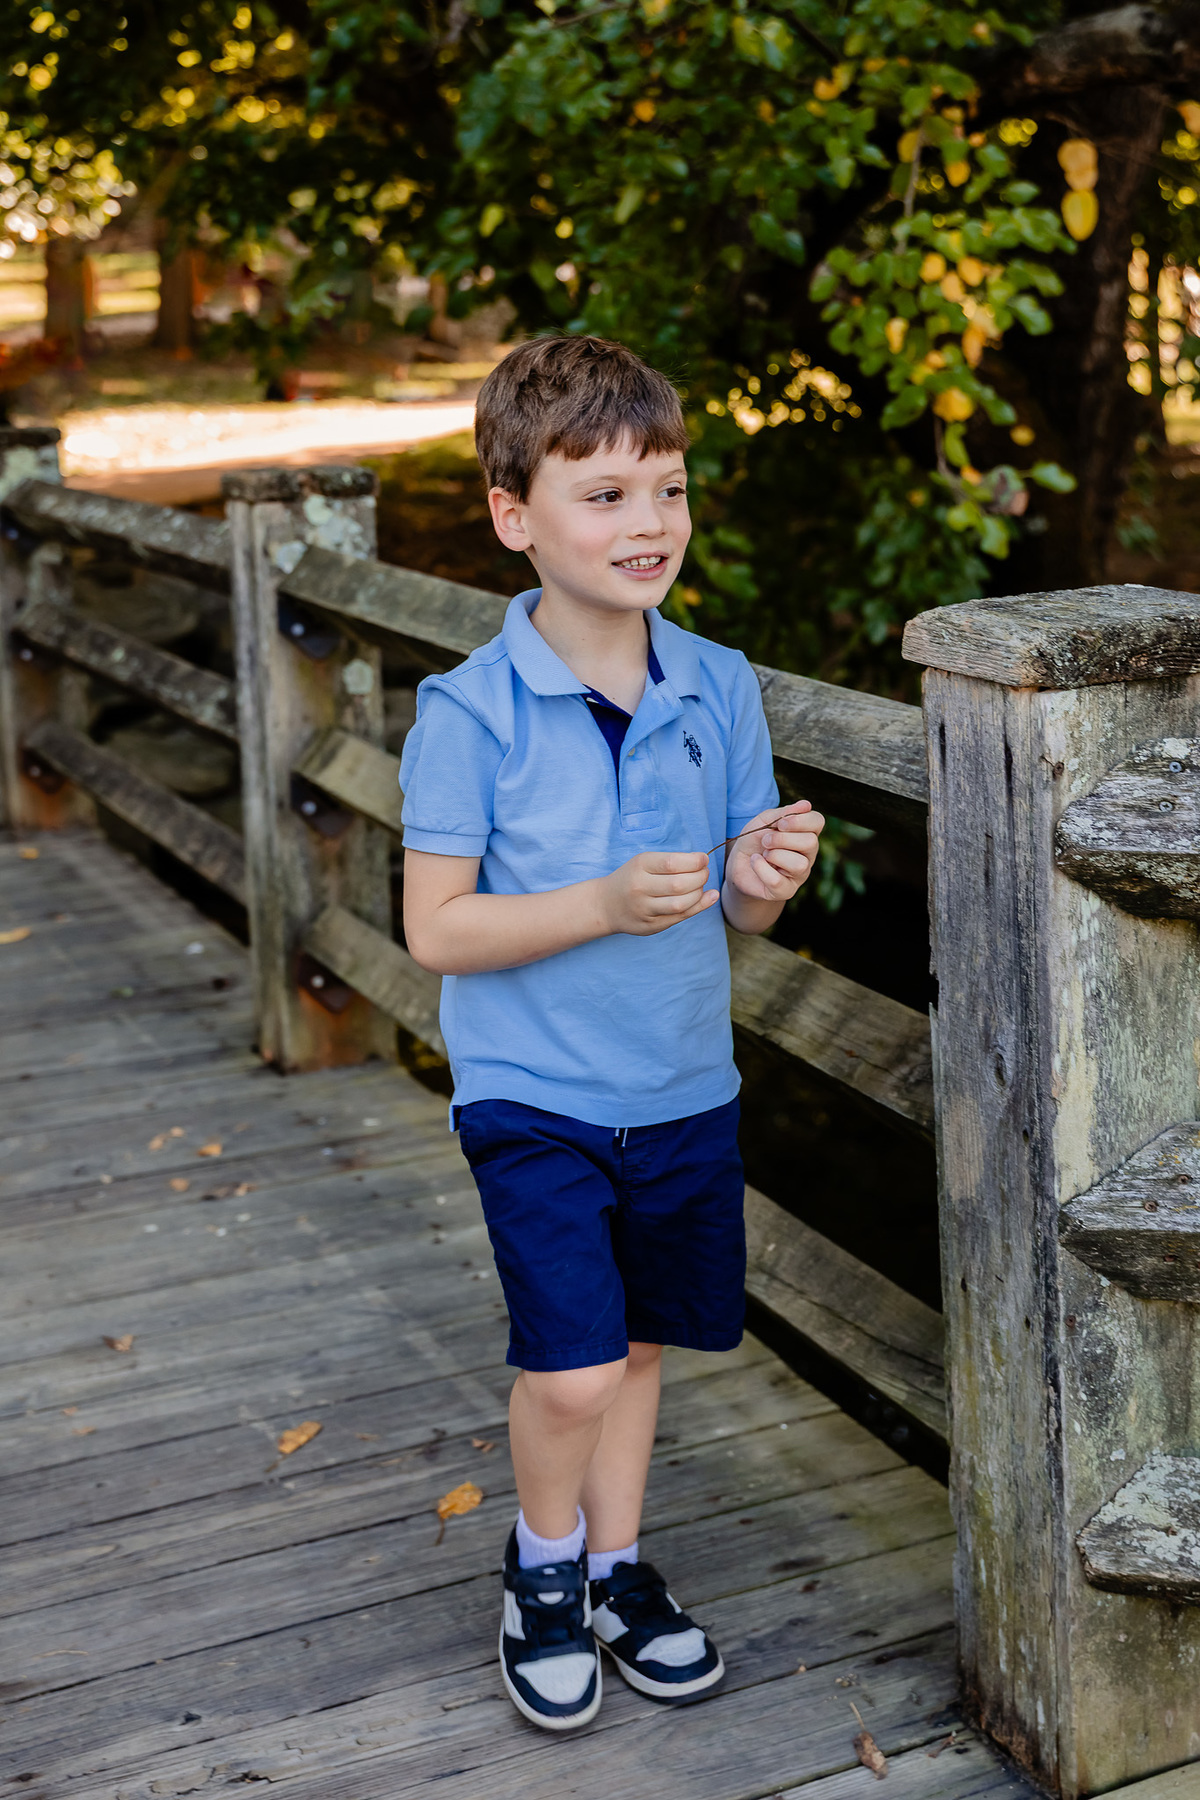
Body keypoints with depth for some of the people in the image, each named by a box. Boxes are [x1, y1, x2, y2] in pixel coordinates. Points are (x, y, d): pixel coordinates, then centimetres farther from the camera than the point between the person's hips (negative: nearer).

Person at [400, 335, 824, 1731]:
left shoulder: (721, 690, -2)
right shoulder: (470, 714, -14)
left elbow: (737, 913, 5)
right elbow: (434, 929, -14)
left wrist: (766, 875, -19)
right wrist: (601, 905, -25)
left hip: (686, 1092, 5)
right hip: (534, 1097, -4)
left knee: (639, 1343, 17)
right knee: (570, 1368, -9)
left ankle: (616, 1570, 39)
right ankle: (543, 1572, 21)